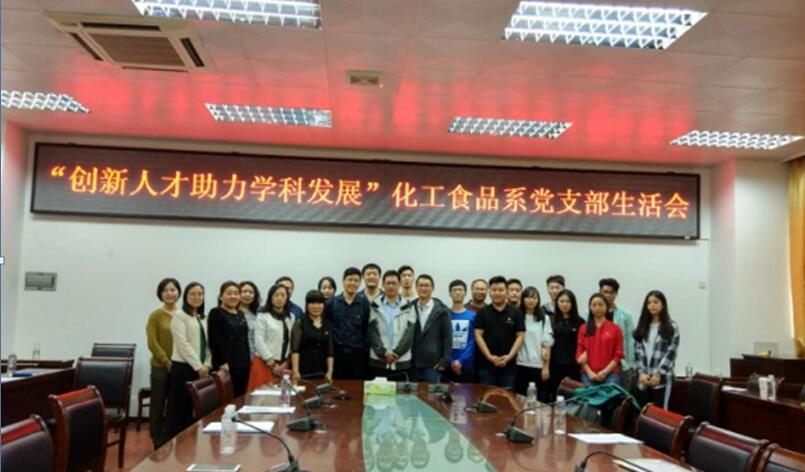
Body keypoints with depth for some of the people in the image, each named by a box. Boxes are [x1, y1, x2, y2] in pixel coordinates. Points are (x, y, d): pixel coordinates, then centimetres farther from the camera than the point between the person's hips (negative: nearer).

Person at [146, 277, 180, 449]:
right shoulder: (156, 315, -3)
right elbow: (152, 343, -8)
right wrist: (167, 362, -13)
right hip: (161, 367, -3)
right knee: (158, 406, 5)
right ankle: (159, 442, 16)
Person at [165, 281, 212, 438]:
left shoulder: (204, 318, 16)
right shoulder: (180, 317, -4)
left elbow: (208, 344, 13)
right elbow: (183, 344, -13)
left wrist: (207, 365, -2)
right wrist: (198, 366, -15)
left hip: (201, 369, 6)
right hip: (183, 367, -6)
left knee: (192, 407, 9)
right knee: (179, 407, -3)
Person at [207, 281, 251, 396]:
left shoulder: (240, 314, 18)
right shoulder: (216, 313, -3)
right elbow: (214, 340, -12)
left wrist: (248, 361, 13)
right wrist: (222, 362, -17)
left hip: (243, 366, 7)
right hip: (226, 366, -7)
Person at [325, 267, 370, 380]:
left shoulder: (364, 303, 3)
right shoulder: (331, 303, 4)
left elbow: (367, 329, 2)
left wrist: (366, 351, -2)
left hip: (358, 355, 0)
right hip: (337, 354, 0)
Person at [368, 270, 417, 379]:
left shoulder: (408, 307, 6)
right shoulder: (374, 306, 6)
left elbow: (409, 334, -2)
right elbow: (372, 332, -2)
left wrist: (395, 353, -12)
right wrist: (383, 353, -13)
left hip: (402, 363, 0)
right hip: (378, 361, 0)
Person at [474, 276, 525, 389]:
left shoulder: (515, 313, 4)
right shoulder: (482, 313, 4)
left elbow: (520, 336, 1)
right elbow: (478, 336, -1)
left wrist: (509, 356, -11)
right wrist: (489, 356, -11)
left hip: (508, 365, 0)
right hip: (486, 364, 0)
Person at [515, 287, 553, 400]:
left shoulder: (544, 319, 3)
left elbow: (547, 344, 1)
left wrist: (546, 367, -3)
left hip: (539, 365, 0)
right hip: (521, 365, 1)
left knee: (540, 399, 1)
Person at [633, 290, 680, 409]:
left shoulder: (671, 327, 1)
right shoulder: (642, 327, 12)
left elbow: (670, 353, -7)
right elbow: (637, 351, 6)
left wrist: (658, 374, -13)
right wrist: (641, 373, -6)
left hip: (662, 378, -4)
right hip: (643, 379, 4)